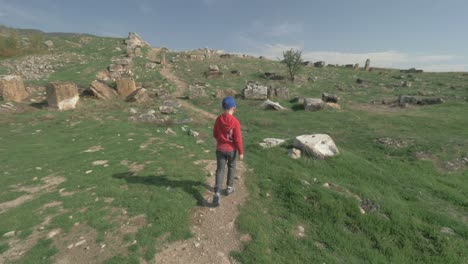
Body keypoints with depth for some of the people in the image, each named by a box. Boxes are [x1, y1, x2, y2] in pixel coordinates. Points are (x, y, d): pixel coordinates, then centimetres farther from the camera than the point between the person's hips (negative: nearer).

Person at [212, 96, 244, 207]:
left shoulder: (218, 119, -6)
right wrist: (241, 152, -6)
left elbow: (215, 134, 4)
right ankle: (229, 187, 33)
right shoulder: (235, 121, -18)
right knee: (231, 167, 22)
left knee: (219, 170, 7)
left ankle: (217, 193, -5)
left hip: (220, 149, 2)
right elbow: (238, 138, -16)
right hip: (231, 149, -2)